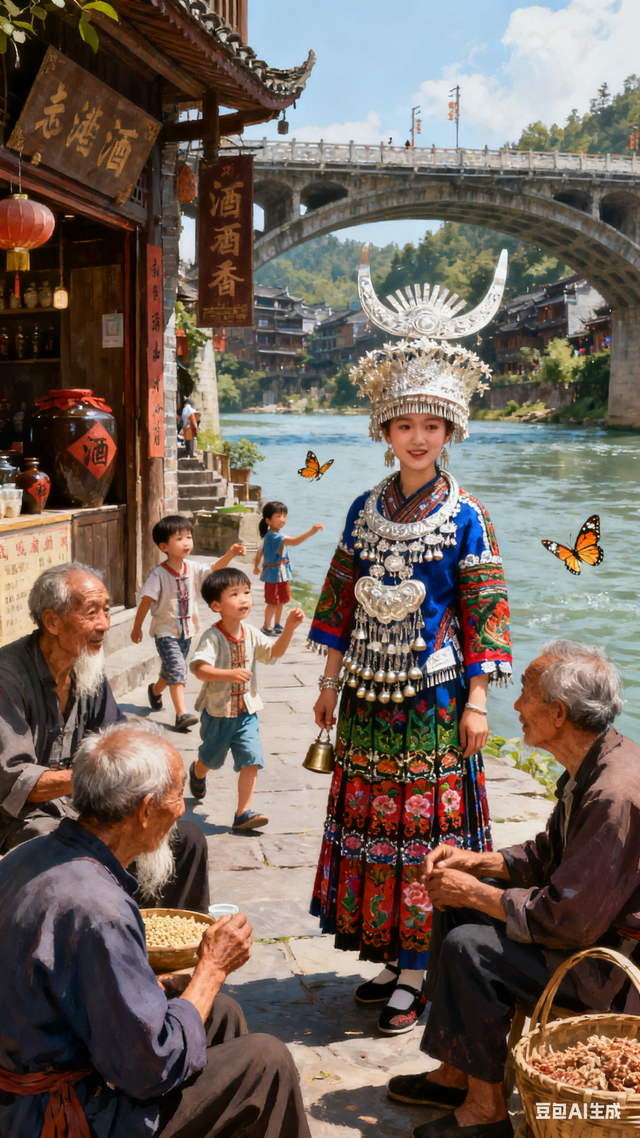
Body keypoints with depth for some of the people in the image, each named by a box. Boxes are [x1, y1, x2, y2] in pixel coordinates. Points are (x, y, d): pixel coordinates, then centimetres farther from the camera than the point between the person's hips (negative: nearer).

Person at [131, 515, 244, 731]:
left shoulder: (193, 569, -5)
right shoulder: (159, 575, -19)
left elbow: (214, 570, -20)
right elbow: (146, 601, -12)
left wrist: (230, 555, -38)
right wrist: (137, 628, -6)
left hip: (187, 630, 6)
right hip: (165, 631, -6)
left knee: (171, 671, 22)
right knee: (177, 669, -19)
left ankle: (155, 690, 51)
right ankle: (182, 714, -21)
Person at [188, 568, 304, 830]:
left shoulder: (251, 634, -1)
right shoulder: (212, 637, -20)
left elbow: (275, 652, 3)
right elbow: (199, 669, -30)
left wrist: (289, 627, -11)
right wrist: (230, 674, -43)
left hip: (246, 712, 4)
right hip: (217, 712, -4)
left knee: (251, 760, -7)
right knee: (211, 759, 19)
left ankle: (243, 812, 0)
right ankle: (197, 773, 55)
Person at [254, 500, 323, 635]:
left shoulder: (269, 536, 6)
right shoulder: (274, 536, -27)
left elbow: (260, 550, 17)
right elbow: (295, 541, -40)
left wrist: (256, 567, 29)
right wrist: (311, 532, -50)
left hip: (282, 574, 10)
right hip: (273, 574, -10)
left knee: (281, 600, 18)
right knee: (272, 602, 1)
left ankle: (277, 625, 31)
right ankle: (267, 627, 12)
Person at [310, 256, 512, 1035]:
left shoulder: (464, 518, -6)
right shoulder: (365, 510, 6)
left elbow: (484, 612, -7)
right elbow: (342, 600, 11)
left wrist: (476, 699, -10)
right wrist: (330, 680, 10)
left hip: (432, 694, -4)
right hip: (369, 692, 5)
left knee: (425, 825, 0)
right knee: (371, 818, 10)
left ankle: (417, 972, 12)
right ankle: (391, 955, 25)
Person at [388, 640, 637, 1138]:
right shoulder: (592, 765, 2)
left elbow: (568, 920, -28)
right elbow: (550, 854, 14)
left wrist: (475, 893, -17)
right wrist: (477, 862, 1)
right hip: (590, 920, 10)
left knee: (469, 947, -20)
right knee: (455, 904, 8)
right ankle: (456, 1074, 15)